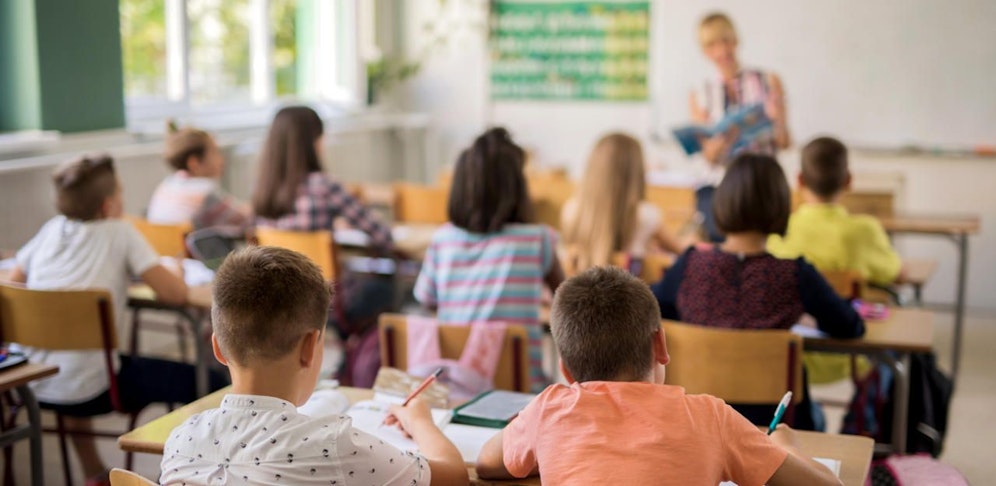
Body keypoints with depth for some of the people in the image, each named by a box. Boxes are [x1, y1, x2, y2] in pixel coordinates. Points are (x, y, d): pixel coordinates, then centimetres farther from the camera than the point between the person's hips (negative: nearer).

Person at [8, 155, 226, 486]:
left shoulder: (51, 229, 9)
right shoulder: (120, 232, -5)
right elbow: (175, 293, -11)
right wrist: (172, 274, 11)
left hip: (31, 385, 7)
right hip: (88, 390, -6)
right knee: (211, 385, 4)